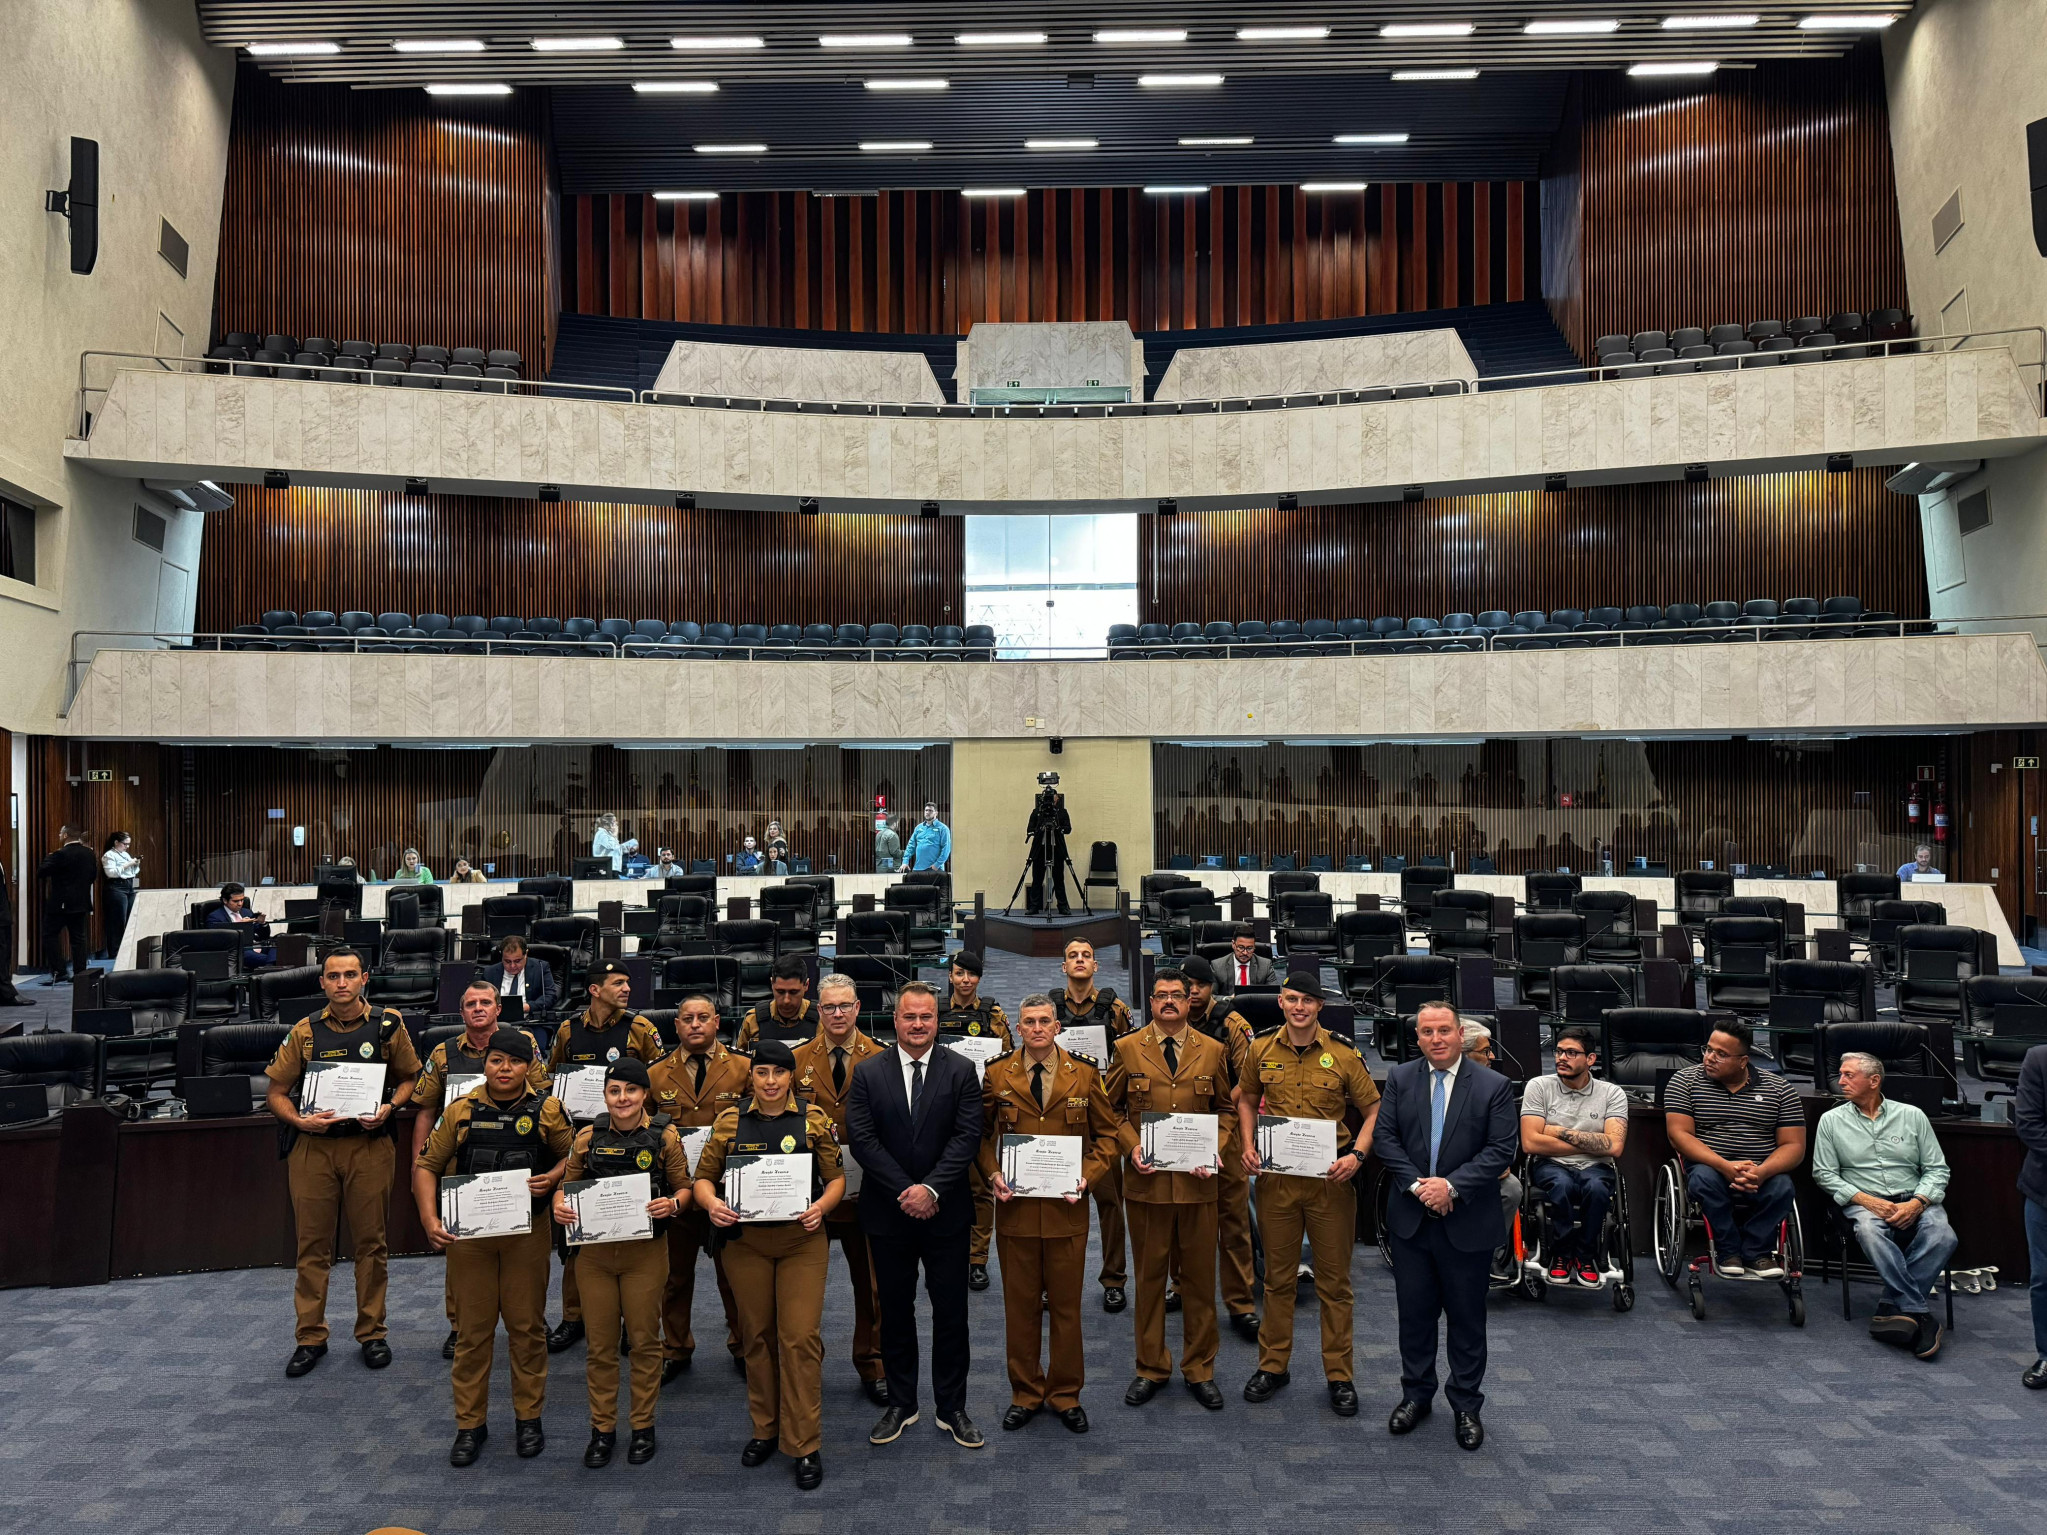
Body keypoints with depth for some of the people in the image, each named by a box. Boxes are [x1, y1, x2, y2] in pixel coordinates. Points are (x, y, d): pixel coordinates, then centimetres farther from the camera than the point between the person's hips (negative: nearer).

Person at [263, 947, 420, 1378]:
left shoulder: (388, 1026, 0)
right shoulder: (305, 1032, 1)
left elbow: (408, 1078, 10)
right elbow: (277, 1093, 6)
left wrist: (388, 1108, -9)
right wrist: (300, 1120, -13)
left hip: (369, 1145, 0)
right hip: (313, 1146, 1)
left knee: (371, 1241, 6)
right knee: (313, 1245, 6)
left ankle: (372, 1332, 19)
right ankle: (311, 1337, 19)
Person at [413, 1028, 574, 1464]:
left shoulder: (546, 1111, -2)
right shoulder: (462, 1111, 0)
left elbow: (572, 1154, 7)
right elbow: (427, 1166, 4)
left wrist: (552, 1177, -14)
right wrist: (429, 1220, -7)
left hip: (527, 1231, -1)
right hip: (468, 1232, 1)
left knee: (526, 1325, 7)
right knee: (472, 1328, 8)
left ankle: (529, 1416, 22)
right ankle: (470, 1423, 21)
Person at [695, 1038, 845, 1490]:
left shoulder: (814, 1119, -1)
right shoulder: (731, 1121, 2)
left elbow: (836, 1177, 2)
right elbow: (704, 1176, 6)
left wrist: (821, 1207, -18)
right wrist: (711, 1203, -15)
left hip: (802, 1240, -2)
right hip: (747, 1241, 2)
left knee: (801, 1338, -5)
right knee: (756, 1334, 12)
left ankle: (803, 1445, 5)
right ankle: (765, 1429, 30)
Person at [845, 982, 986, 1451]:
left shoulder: (961, 1070, -1)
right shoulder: (867, 1072, 1)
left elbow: (967, 1137, -8)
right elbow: (861, 1139, -7)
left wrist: (931, 1188, -19)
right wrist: (904, 1191, -14)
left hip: (946, 1213, -1)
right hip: (887, 1214, 1)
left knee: (951, 1313, 7)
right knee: (895, 1311, 12)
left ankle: (952, 1408, 21)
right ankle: (900, 1404, 27)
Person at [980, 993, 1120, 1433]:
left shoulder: (1084, 1076, 2)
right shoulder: (997, 1075, 2)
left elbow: (1107, 1135, 7)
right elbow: (981, 1134, 9)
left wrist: (1087, 1175, -8)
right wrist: (992, 1174, -7)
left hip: (1066, 1209, 0)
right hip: (1015, 1208, 0)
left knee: (1066, 1304, 9)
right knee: (1020, 1305, 9)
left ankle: (1066, 1394, 25)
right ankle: (1025, 1393, 25)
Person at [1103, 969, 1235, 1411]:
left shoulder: (1212, 1051, 5)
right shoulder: (1128, 1049, 2)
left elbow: (1225, 1108, 13)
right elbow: (1111, 1107, 8)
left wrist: (1216, 1147, -3)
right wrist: (1131, 1145, -7)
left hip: (1198, 1181, 1)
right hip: (1146, 1180, -1)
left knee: (1200, 1276, 8)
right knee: (1149, 1276, 9)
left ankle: (1200, 1370, 23)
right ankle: (1150, 1368, 23)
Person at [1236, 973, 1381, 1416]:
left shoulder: (1344, 1054, -6)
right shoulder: (1261, 1051, 0)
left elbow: (1374, 1110, 0)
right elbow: (1247, 1100, 16)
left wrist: (1357, 1154, -15)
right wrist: (1248, 1145, 1)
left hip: (1330, 1179, -2)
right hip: (1275, 1177, 2)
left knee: (1334, 1281, 8)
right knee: (1278, 1275, 14)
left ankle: (1339, 1375, 21)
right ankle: (1273, 1364, 28)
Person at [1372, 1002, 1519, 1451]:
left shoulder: (1494, 1086, -5)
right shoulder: (1400, 1078, 2)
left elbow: (1502, 1149, -9)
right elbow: (1384, 1136, -1)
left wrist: (1452, 1185, -18)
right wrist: (1415, 1184, -13)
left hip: (1467, 1223, -2)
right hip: (1410, 1219, 2)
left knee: (1467, 1318, 9)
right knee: (1414, 1313, 12)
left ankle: (1467, 1405, 24)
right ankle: (1416, 1394, 29)